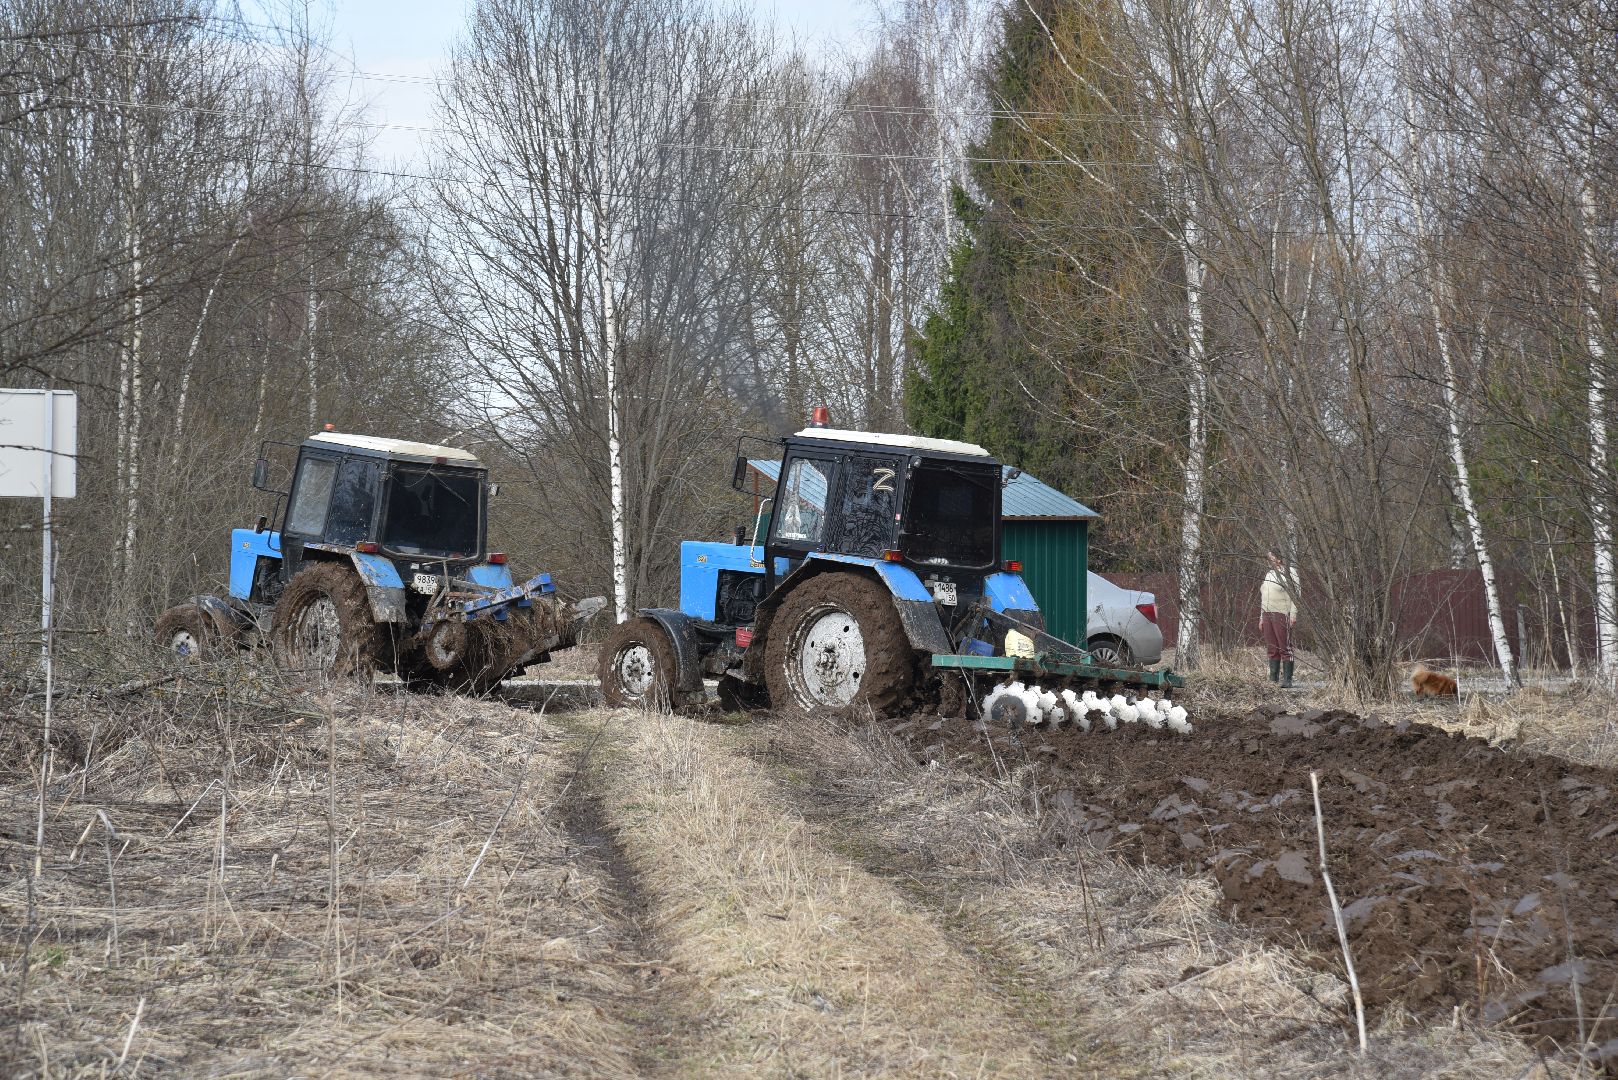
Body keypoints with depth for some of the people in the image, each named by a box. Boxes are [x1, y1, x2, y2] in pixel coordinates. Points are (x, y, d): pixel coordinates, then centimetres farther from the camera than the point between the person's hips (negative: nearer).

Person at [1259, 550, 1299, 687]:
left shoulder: (1289, 573, -2)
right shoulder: (1269, 574, 20)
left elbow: (1295, 594, -8)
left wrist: (1293, 615, -15)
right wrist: (1262, 618, 19)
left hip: (1282, 614, -7)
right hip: (1267, 614, 7)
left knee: (1285, 648, -8)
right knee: (1272, 649, 6)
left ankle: (1287, 680, -10)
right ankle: (1273, 679, 6)